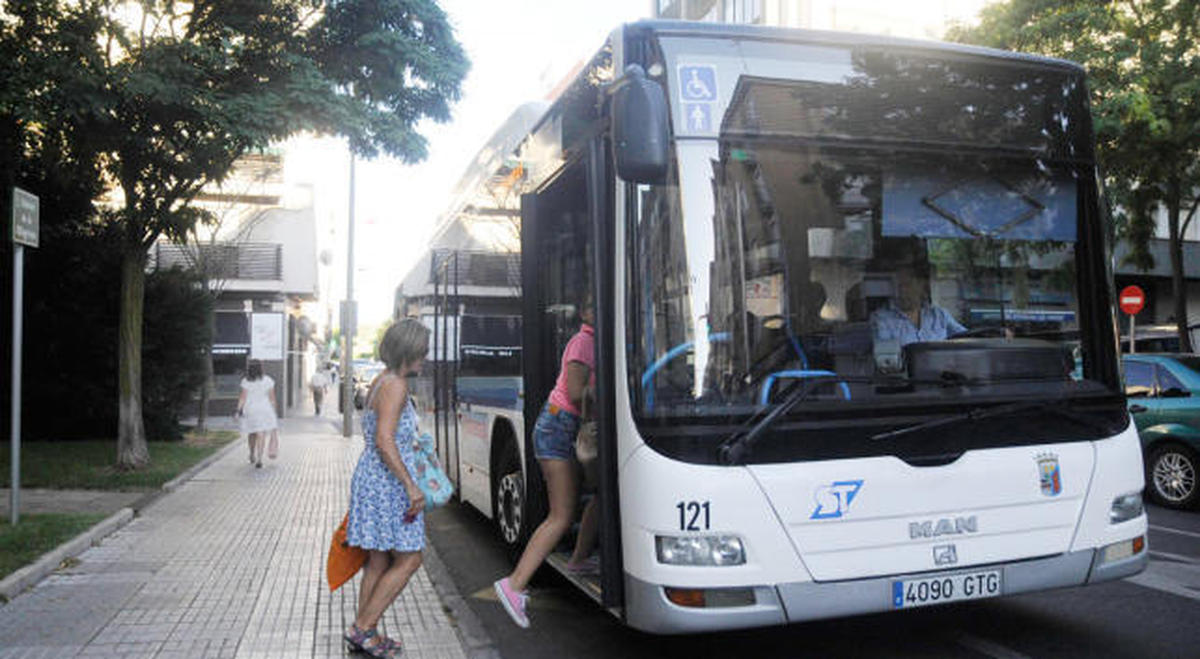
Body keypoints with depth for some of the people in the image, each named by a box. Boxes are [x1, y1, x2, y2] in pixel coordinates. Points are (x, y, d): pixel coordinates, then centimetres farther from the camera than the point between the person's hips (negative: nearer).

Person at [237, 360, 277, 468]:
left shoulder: (246, 381, -6)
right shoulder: (268, 380, -3)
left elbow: (242, 397, -9)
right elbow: (272, 397, -1)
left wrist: (239, 410, -4)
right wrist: (273, 410, 6)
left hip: (250, 410, 1)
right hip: (264, 410, -1)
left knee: (251, 433, 18)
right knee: (261, 434, -4)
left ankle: (252, 455, 35)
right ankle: (259, 459, -16)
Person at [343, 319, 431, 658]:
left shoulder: (380, 381, 13)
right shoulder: (395, 385, -16)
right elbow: (384, 441, -24)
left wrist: (408, 444, 35)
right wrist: (411, 486, -24)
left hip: (370, 476, 10)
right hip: (387, 483, -10)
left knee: (379, 560, 14)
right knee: (408, 560, -2)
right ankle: (362, 628, 3)